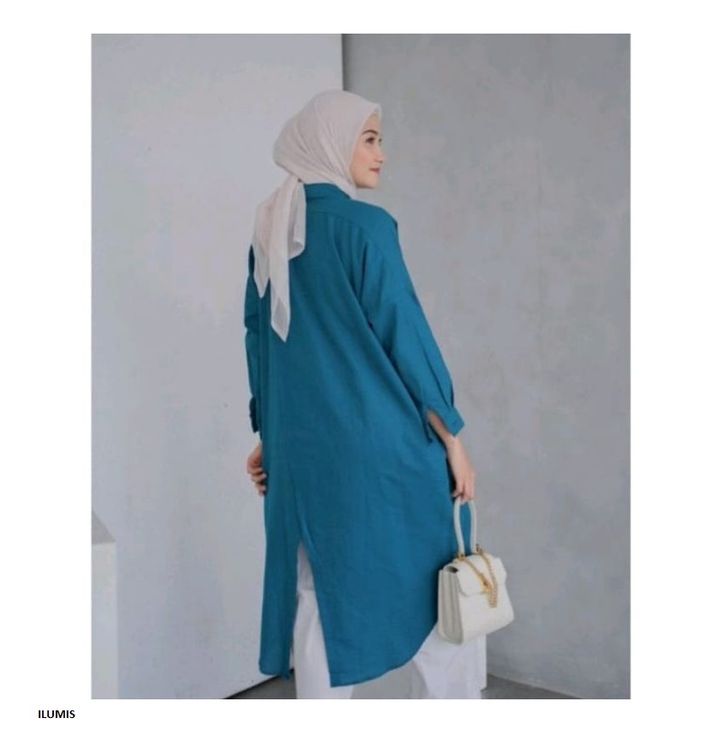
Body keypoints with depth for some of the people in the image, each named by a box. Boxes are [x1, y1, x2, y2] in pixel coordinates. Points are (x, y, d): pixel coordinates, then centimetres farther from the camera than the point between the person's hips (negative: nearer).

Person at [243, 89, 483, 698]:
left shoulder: (268, 232, 9)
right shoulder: (364, 225, -12)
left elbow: (259, 339, 12)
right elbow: (404, 335, -13)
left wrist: (269, 434, 19)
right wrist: (452, 436, -6)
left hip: (301, 449, 7)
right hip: (378, 444, -7)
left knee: (320, 598, 14)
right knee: (438, 597, 8)